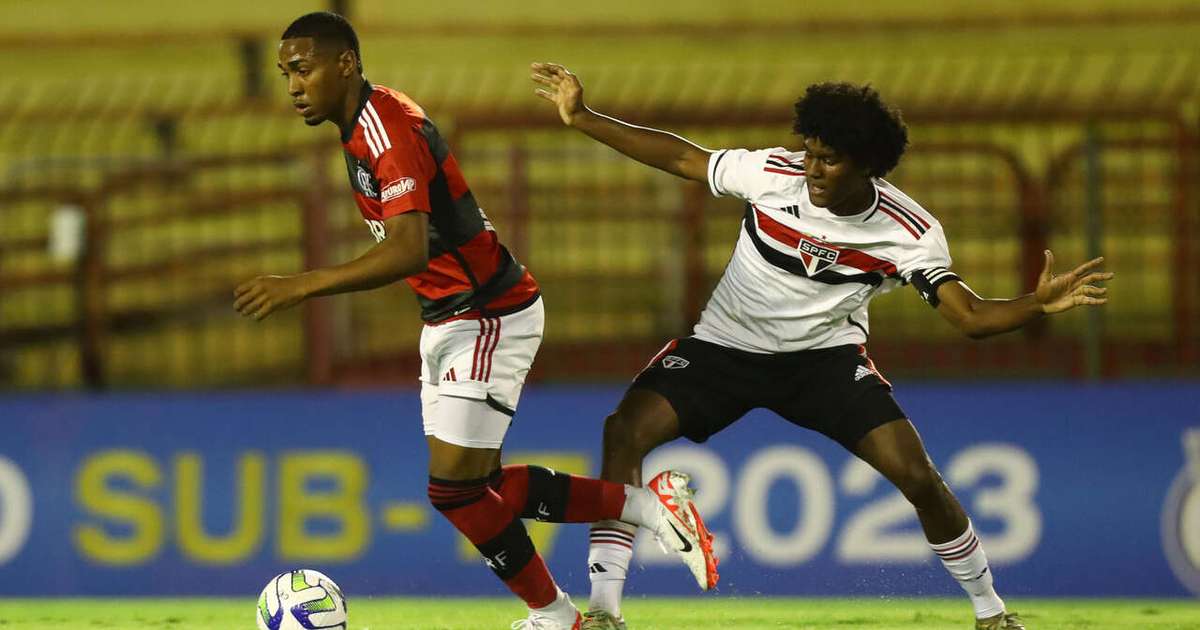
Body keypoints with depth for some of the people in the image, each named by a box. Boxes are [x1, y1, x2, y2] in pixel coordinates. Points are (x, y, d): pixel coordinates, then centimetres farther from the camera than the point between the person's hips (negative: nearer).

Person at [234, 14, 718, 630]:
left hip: (490, 318, -10)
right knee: (478, 488, 9)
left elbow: (409, 252, -35)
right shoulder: (364, 127, 8)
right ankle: (643, 504, 19)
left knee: (454, 489, -9)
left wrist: (300, 287, -37)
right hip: (445, 322, 10)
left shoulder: (388, 129, -24)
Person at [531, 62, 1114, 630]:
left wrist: (1039, 304, -40)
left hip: (825, 355, 0)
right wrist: (581, 119, -7)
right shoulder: (772, 174, -19)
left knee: (916, 474, -15)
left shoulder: (911, 234, -19)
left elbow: (970, 316, -21)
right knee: (625, 431, -23)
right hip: (725, 345, 1)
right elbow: (679, 158, -6)